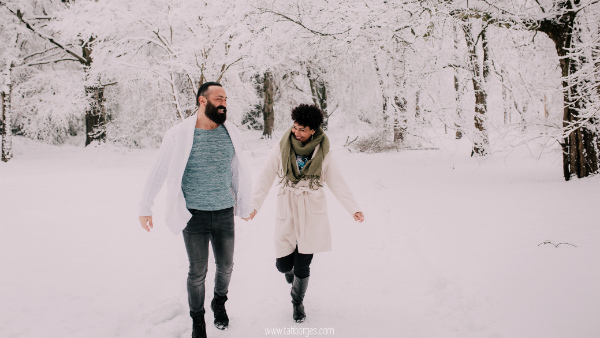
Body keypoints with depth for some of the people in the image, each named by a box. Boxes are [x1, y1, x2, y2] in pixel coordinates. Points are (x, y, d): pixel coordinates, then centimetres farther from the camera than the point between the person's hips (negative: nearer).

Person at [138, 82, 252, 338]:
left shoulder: (231, 133, 2)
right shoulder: (179, 135, -9)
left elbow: (238, 172, 13)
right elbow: (158, 172, -1)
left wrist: (244, 207, 19)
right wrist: (145, 208, 3)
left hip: (225, 213, 3)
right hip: (194, 215, -3)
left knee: (225, 266, 14)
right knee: (198, 271, 5)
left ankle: (219, 303, 43)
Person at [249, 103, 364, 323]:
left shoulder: (323, 153, -3)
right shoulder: (280, 150, -5)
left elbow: (337, 183, 1)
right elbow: (265, 179, -4)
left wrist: (353, 209, -7)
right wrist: (253, 205, -15)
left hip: (312, 214, 0)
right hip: (287, 212, 0)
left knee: (302, 267, 3)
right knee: (283, 264, 1)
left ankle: (298, 301, 32)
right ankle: (290, 268, 41)